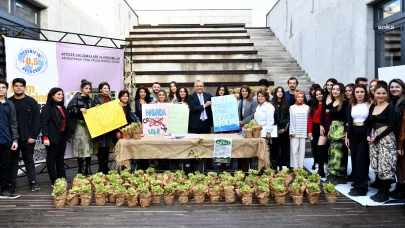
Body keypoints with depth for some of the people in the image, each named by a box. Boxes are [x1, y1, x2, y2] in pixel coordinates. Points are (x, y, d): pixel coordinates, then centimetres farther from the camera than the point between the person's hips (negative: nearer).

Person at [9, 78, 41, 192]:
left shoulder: (31, 102, 1)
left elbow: (36, 120, -4)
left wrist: (33, 136, -11)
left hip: (27, 137, -2)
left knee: (29, 160, 8)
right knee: (13, 161, 10)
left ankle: (33, 182, 13)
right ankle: (12, 184, 19)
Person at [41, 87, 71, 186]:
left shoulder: (63, 108, 16)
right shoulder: (47, 108, -5)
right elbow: (44, 123, -12)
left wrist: (68, 135, 14)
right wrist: (45, 137, -20)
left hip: (62, 136, 7)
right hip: (53, 137, -7)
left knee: (60, 158, 14)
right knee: (51, 158, 1)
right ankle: (54, 181, 6)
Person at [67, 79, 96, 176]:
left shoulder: (90, 100, 15)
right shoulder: (76, 98, -1)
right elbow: (69, 109, -10)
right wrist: (79, 110, -21)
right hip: (79, 125, -5)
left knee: (89, 146, 3)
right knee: (80, 147, -3)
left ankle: (88, 168, 11)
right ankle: (80, 169, 8)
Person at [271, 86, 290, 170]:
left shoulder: (286, 104, 10)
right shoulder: (272, 104, 2)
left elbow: (288, 117, 6)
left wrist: (285, 128, -6)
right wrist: (277, 129, -8)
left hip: (284, 129, 2)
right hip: (275, 129, -2)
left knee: (284, 147, 3)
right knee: (275, 147, -1)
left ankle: (284, 164, 9)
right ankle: (276, 165, 4)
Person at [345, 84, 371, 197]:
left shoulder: (369, 105, -2)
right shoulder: (350, 106, 11)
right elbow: (348, 122, 10)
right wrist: (347, 136, 6)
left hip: (365, 134, -5)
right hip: (353, 134, 5)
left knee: (361, 159, -7)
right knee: (354, 159, 8)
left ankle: (360, 187, -2)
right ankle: (357, 181, 22)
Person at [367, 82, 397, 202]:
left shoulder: (390, 107, -6)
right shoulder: (372, 107, 10)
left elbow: (391, 126, -12)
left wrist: (377, 137, -14)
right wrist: (368, 135, -4)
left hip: (386, 139, -6)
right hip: (373, 139, 6)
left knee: (385, 166, -3)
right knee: (376, 166, 9)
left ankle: (385, 194, 8)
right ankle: (380, 191, 20)